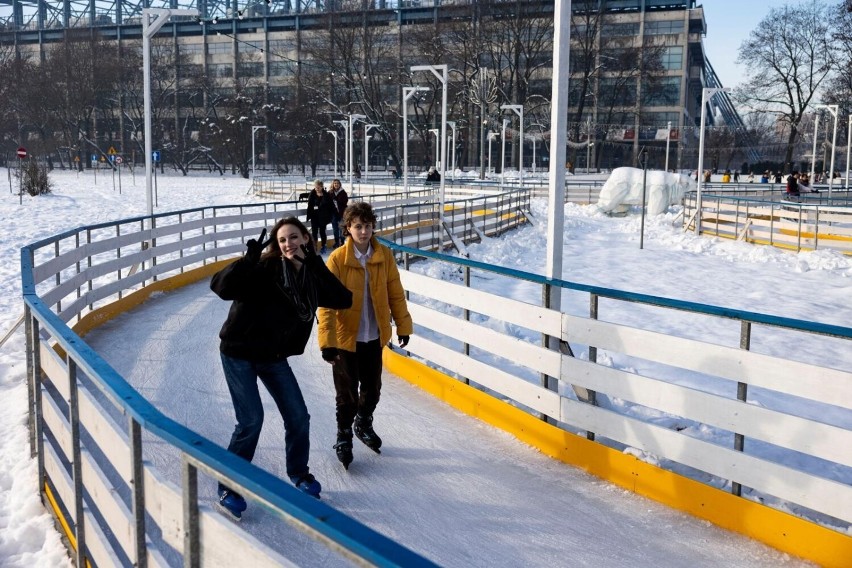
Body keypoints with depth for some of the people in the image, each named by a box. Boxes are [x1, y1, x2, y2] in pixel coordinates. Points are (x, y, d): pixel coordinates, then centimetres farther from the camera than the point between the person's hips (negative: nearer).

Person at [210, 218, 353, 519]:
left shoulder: (312, 276, -5)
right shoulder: (264, 269, -22)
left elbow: (344, 300, -15)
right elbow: (221, 286, -31)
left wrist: (317, 266, -24)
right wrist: (249, 259, -42)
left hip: (274, 357, 5)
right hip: (239, 353, -5)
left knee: (298, 417, 7)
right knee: (251, 421, -10)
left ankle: (299, 474, 33)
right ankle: (228, 488, 10)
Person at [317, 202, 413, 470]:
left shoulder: (384, 255, -5)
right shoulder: (337, 259, -16)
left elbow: (395, 294, 4)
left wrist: (403, 325, 7)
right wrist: (327, 341, -21)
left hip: (375, 337, 4)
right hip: (346, 338, -3)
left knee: (372, 389, 18)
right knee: (347, 393, 8)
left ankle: (363, 424, 46)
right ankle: (344, 436, 31)